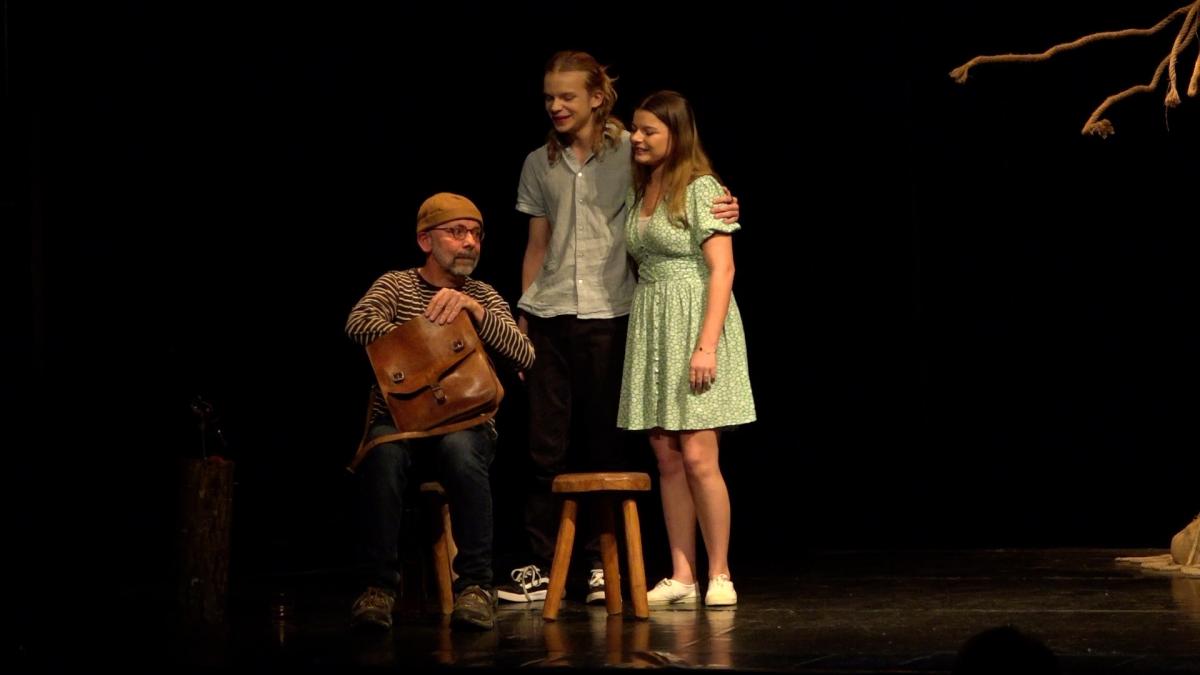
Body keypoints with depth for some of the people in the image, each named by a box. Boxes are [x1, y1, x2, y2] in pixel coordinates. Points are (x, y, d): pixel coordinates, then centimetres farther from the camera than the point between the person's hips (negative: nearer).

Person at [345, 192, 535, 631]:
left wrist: (474, 309, -17)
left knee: (460, 451, -36)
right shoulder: (396, 285, 9)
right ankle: (380, 586, -26)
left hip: (466, 423, 1)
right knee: (382, 451, -36)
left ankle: (475, 585, -27)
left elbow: (524, 357, -5)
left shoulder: (483, 297, 12)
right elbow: (359, 324, -14)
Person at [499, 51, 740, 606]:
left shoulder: (630, 153, 2)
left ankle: (602, 564, 10)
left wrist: (720, 211, -16)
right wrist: (522, 320, 13)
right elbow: (536, 247, 16)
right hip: (549, 315, 3)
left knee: (604, 444, 2)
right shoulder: (540, 165, 13)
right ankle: (540, 566, 4)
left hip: (608, 315, -3)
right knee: (546, 444, 0)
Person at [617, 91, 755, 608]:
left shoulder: (700, 188, -7)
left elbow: (722, 269, -13)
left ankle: (720, 575, -1)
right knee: (667, 459, 5)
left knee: (698, 458, -9)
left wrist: (707, 344, -20)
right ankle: (681, 577, 8)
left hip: (694, 322, -7)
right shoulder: (639, 192, 14)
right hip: (650, 328, 7)